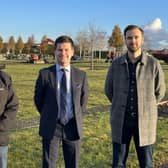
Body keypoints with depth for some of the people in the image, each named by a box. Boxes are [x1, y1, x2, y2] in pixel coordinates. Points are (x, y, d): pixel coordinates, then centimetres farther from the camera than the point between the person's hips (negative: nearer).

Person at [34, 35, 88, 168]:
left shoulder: (81, 75, -1)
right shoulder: (45, 74, -5)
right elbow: (38, 99, 6)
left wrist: (76, 118, 11)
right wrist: (48, 116, 10)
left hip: (73, 127, 2)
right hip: (50, 127, -1)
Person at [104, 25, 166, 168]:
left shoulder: (153, 64, -6)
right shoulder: (116, 64, -2)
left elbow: (159, 92, 7)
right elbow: (108, 90, 13)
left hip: (144, 121, -1)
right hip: (121, 120, 1)